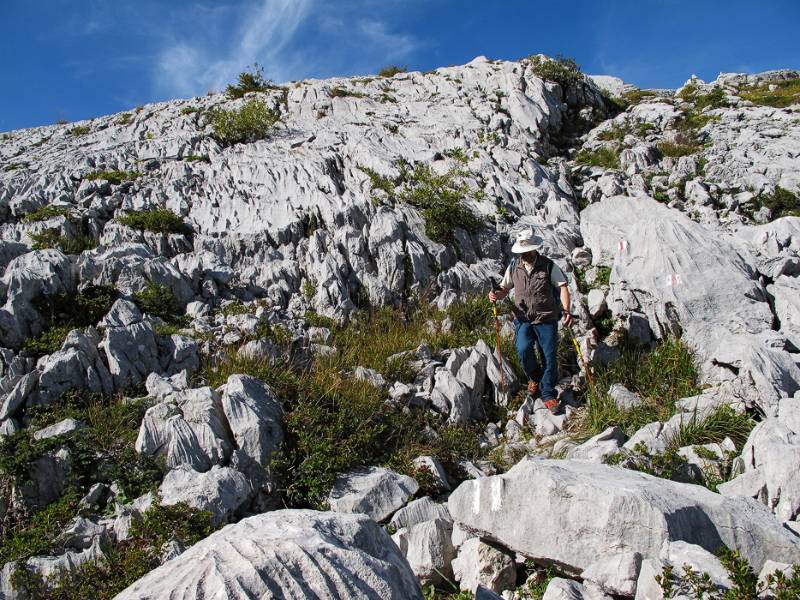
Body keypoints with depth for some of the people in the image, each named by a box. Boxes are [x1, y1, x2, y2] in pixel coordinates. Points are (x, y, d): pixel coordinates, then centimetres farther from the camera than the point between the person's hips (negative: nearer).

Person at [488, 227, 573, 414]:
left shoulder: (548, 266, -4)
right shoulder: (514, 267, 3)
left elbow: (562, 286, -9)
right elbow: (505, 288, 11)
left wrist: (566, 311, -24)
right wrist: (496, 295, -13)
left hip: (547, 319, -1)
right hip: (523, 319, 1)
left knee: (550, 356, -3)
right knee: (524, 350, -20)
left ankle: (548, 394, 16)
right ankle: (534, 377, 12)